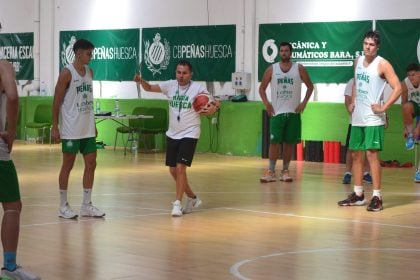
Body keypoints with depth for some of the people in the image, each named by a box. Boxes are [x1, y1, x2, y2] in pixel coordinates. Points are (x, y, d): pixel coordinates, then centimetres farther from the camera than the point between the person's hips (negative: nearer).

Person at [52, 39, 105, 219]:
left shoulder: (89, 72, 11)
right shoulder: (67, 73, -11)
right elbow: (57, 101, -11)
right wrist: (54, 127, -14)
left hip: (88, 129, 7)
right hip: (71, 130, -7)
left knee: (91, 164, 6)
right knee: (68, 165, 1)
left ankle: (86, 206, 13)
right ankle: (63, 206, 10)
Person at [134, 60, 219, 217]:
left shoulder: (198, 88, -10)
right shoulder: (170, 85, 0)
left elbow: (215, 104, -8)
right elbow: (150, 88, 0)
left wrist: (212, 108, -32)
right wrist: (141, 81, -21)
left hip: (189, 134, -5)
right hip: (172, 134, 5)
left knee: (180, 168, -16)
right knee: (173, 170, 10)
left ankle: (177, 203, -8)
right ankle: (192, 199, 28)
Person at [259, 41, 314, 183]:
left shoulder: (299, 69, 3)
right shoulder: (271, 69, 3)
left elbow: (310, 86, 9)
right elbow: (262, 88, 10)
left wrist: (304, 103, -2)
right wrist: (266, 104, -4)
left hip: (293, 112, 1)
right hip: (277, 112, -1)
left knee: (289, 142, 4)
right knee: (274, 142, -5)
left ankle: (285, 171, 13)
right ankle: (271, 171, -1)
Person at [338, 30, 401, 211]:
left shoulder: (382, 64, -10)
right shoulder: (358, 61, 10)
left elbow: (398, 88, -16)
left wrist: (383, 108, -18)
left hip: (373, 119, -7)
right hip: (357, 118, 7)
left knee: (371, 154, -11)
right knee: (356, 154, 11)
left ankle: (377, 197, -7)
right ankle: (358, 194, 21)